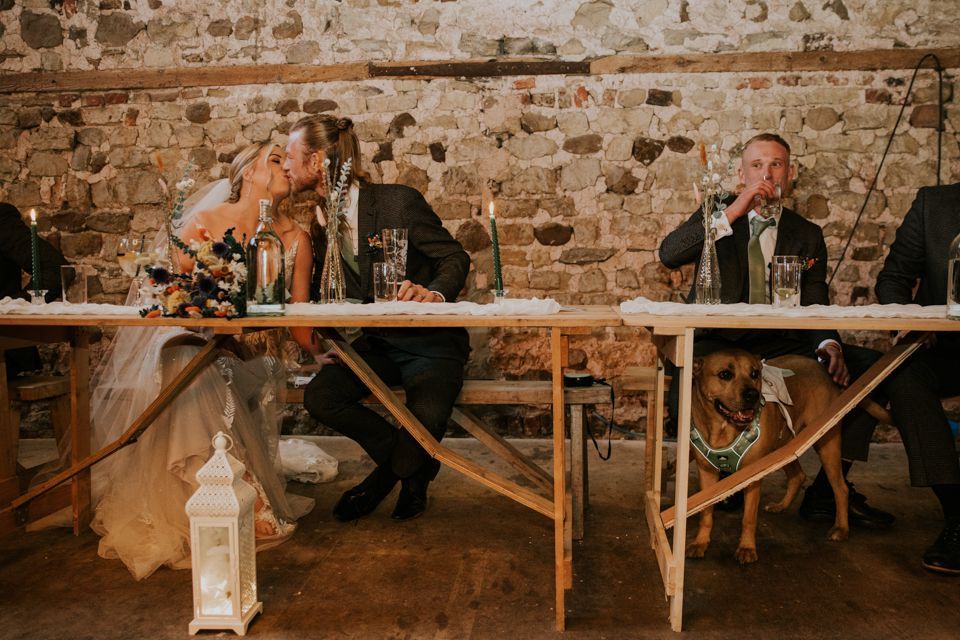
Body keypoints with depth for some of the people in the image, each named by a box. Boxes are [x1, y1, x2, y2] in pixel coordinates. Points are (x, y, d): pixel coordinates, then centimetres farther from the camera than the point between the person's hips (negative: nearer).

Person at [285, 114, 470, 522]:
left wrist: (435, 292, -30)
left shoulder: (399, 202, -13)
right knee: (319, 396, -19)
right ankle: (411, 467, 4)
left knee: (425, 417, -30)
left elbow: (455, 257, -11)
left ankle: (391, 471, 10)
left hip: (430, 342, -5)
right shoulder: (319, 221, 5)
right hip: (375, 345, 6)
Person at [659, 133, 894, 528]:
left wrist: (827, 344, -16)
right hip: (716, 343, -3)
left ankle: (829, 490, -7)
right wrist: (733, 212, -16)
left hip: (779, 346, 3)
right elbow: (668, 255, -10)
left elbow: (815, 307, 7)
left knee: (869, 365, -17)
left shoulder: (807, 235, 15)